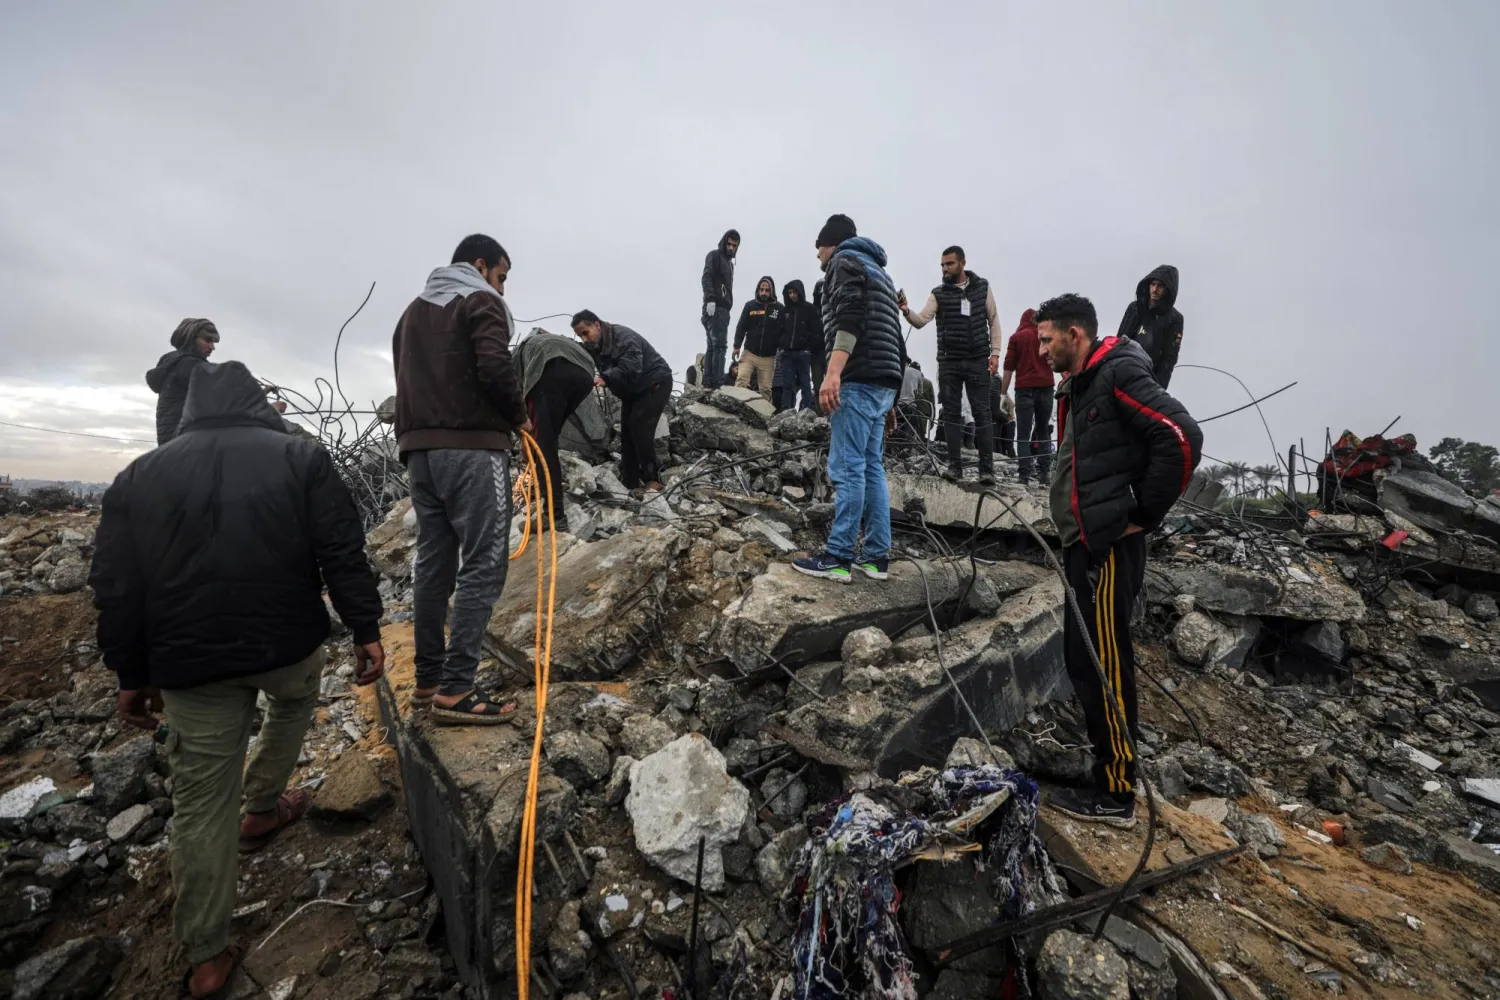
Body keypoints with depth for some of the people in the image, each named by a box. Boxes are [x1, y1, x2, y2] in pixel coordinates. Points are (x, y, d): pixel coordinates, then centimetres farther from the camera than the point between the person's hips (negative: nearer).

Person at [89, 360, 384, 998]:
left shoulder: (139, 475, 7)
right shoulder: (300, 456, 0)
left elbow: (115, 588, 6)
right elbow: (342, 552, -9)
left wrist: (132, 674, 14)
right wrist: (365, 629, -4)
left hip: (190, 664, 2)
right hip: (288, 642, -1)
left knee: (202, 802, 11)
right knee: (294, 702, 34)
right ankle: (262, 807, 43)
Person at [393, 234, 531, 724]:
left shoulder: (412, 310, 25)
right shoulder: (480, 301, 0)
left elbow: (406, 376, 21)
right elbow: (495, 367, -16)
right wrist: (520, 415, -2)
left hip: (418, 447, 8)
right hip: (471, 446, -8)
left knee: (433, 562, 11)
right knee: (482, 564, -7)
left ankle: (427, 680, 16)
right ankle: (455, 689, -9)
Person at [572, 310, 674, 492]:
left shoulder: (623, 337, -29)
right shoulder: (593, 347, 1)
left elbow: (630, 369, -40)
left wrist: (605, 379, -50)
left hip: (655, 383, -10)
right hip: (632, 389, 10)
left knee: (640, 428, -20)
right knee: (627, 431, 7)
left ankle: (652, 479, -13)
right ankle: (629, 482, 12)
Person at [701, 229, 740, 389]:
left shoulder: (729, 263, 28)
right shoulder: (714, 255, 2)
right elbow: (706, 277, -12)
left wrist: (727, 306, 12)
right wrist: (710, 299, -25)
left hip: (722, 308, 9)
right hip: (715, 307, -9)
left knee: (712, 347, 3)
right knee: (719, 345, -17)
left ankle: (708, 384, 1)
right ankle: (718, 384, -22)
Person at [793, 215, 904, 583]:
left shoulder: (846, 261, 3)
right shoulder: (877, 270, 31)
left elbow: (849, 318, -16)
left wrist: (833, 373, -27)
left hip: (859, 379, -9)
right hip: (882, 381, 9)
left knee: (847, 468, -10)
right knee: (871, 467, 7)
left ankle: (838, 557, -9)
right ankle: (876, 555, 8)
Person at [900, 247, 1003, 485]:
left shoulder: (983, 287, 6)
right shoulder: (939, 293, 5)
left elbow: (993, 321, 8)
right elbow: (921, 321, -6)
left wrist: (995, 353, -1)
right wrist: (907, 311, -27)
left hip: (978, 361, -1)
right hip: (949, 362, 1)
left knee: (982, 412, -2)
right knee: (951, 412, 2)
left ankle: (987, 468, 1)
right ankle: (955, 465, 10)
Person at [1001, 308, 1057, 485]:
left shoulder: (1016, 337, 5)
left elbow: (1009, 367, 0)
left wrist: (1004, 392, 2)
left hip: (1024, 389, -2)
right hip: (1046, 387, 3)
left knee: (1023, 433, -2)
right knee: (1043, 430, 12)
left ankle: (1025, 473, -10)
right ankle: (1045, 471, 5)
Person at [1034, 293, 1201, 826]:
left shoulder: (1119, 376, -12)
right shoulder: (1079, 386, 18)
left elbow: (1182, 438, -22)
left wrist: (1143, 516, -15)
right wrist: (1076, 536, 13)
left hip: (1109, 549, -10)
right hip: (1085, 545, 10)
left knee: (1104, 668, -2)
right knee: (1083, 661, 17)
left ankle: (1116, 794, 13)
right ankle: (1106, 770, 32)